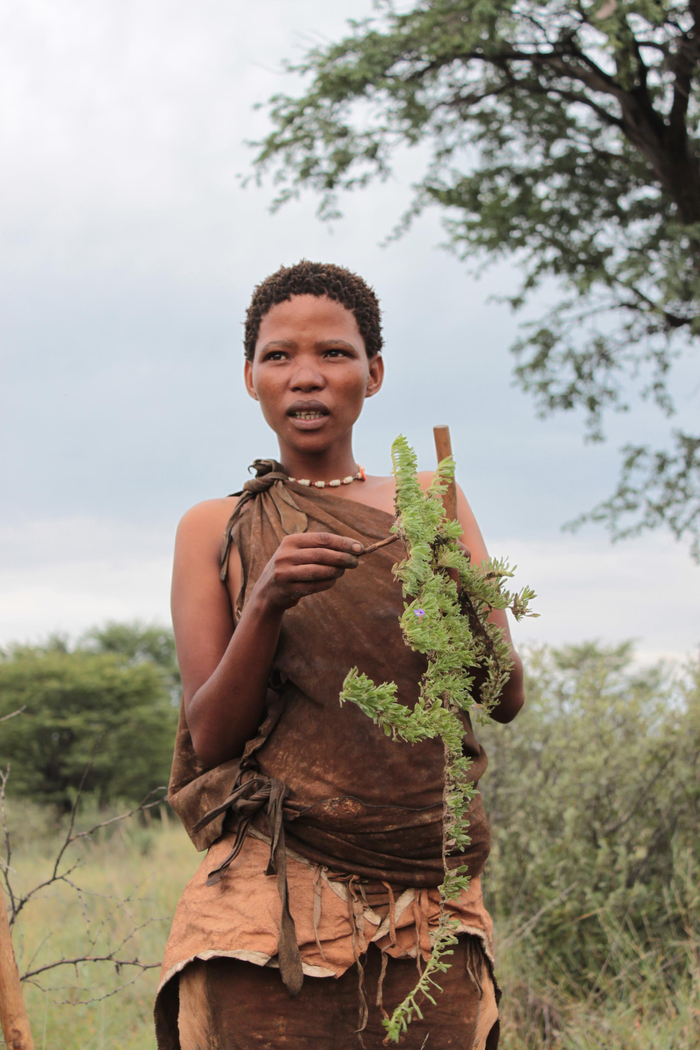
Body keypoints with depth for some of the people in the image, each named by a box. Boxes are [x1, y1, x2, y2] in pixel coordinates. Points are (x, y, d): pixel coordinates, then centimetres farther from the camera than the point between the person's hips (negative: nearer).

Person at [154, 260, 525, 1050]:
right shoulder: (217, 530, 8)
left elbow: (507, 697, 3)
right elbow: (209, 738, 0)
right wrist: (267, 603, -16)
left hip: (427, 908, 2)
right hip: (273, 891, -1)